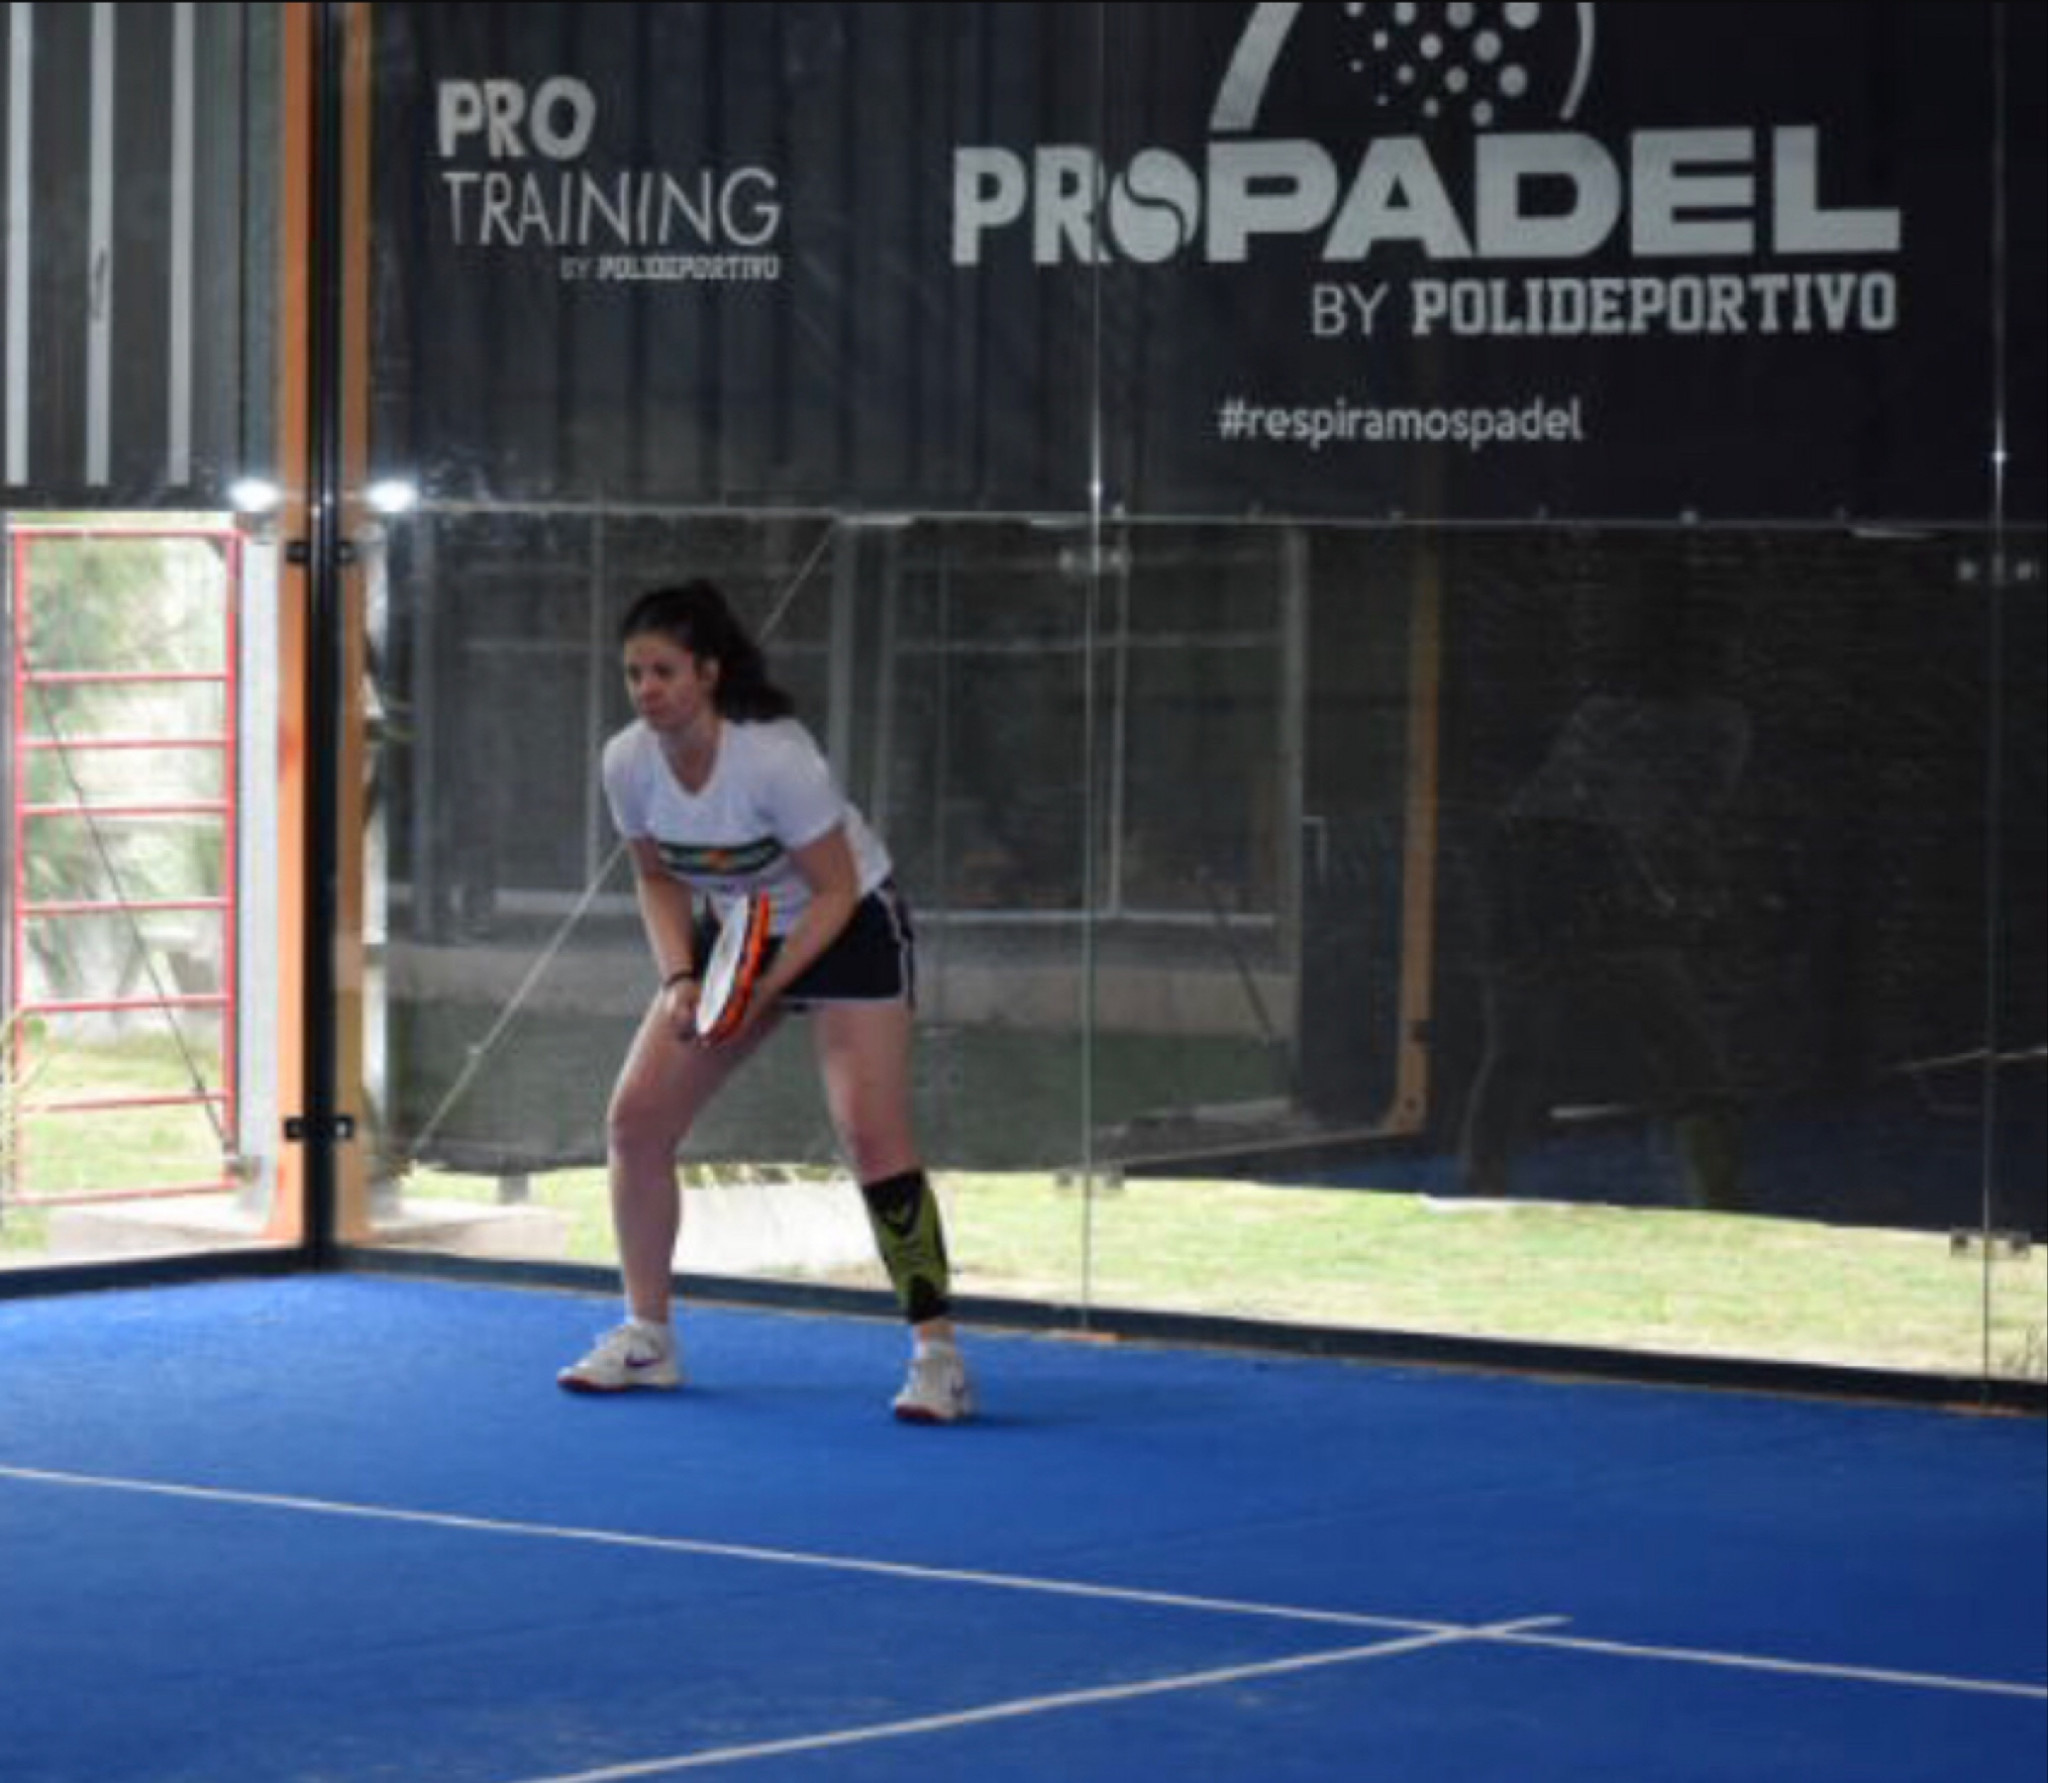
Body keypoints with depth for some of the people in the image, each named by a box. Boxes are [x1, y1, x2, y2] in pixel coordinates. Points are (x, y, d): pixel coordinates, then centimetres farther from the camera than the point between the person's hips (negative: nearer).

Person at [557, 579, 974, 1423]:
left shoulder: (776, 758, -31)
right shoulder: (628, 762, -15)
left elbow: (836, 891, -21)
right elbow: (659, 879, 2)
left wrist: (762, 989, -29)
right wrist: (679, 979, -13)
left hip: (848, 929, -6)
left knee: (872, 1137, -19)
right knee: (635, 1118, -1)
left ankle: (936, 1353, -12)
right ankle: (647, 1337, 13)